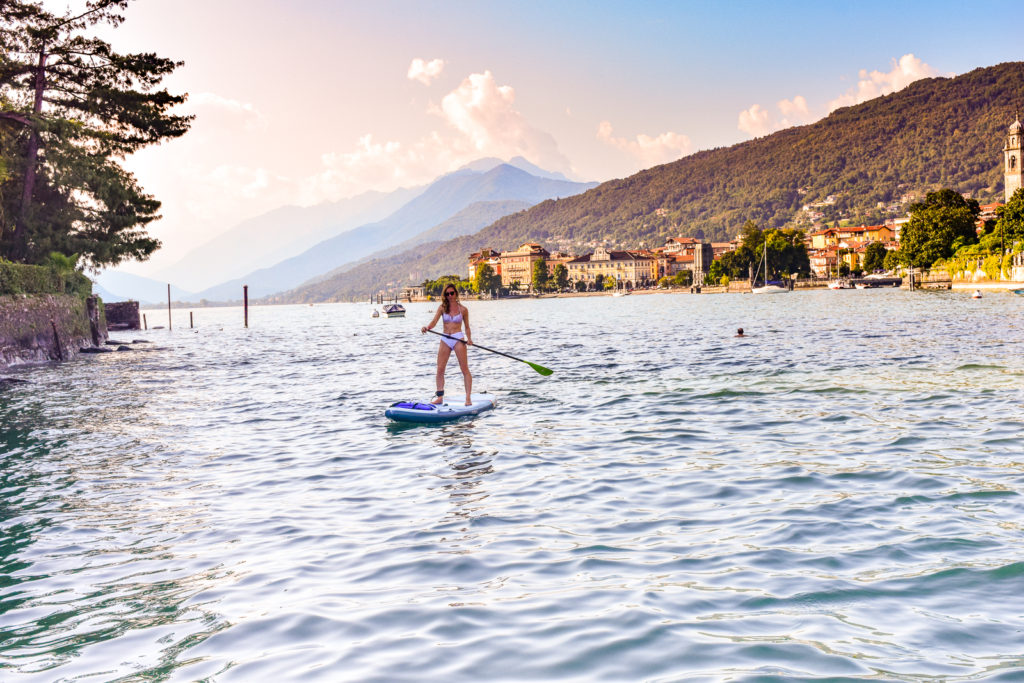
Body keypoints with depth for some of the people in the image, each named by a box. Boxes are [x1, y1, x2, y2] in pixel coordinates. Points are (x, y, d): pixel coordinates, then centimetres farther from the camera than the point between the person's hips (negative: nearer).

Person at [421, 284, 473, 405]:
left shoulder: (463, 309, 3)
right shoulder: (442, 308, 6)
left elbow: (467, 327, 8)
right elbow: (434, 321, -6)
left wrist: (469, 338, -10)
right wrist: (427, 328, -27)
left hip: (458, 339, -3)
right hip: (445, 340, 3)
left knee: (465, 369, -5)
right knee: (440, 369, 1)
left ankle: (468, 398, -3)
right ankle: (440, 397, 10)